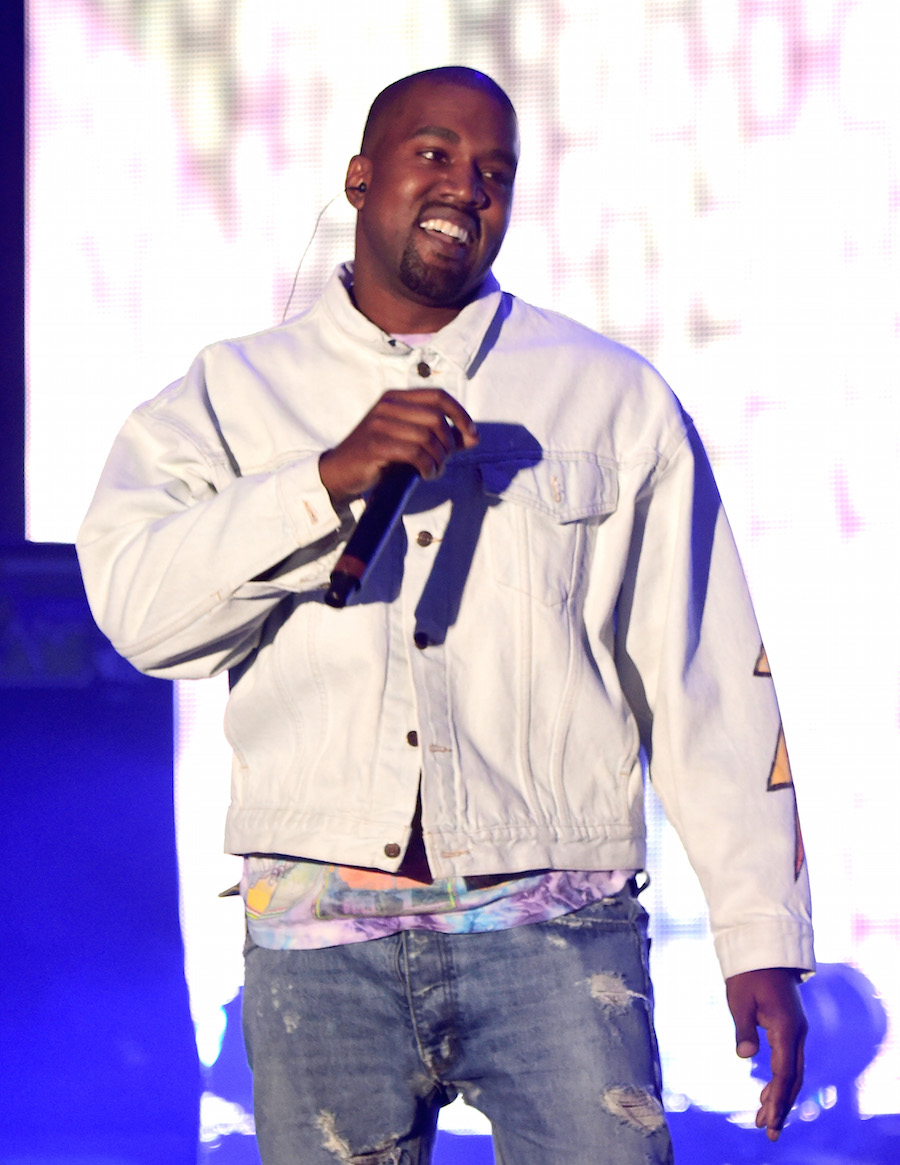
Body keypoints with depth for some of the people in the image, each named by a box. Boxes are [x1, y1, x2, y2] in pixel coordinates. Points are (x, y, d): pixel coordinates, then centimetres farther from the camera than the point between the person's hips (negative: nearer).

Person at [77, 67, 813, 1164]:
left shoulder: (616, 401, 12)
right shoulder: (234, 395, 11)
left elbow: (706, 684, 10)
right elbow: (137, 601, -6)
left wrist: (762, 939, 4)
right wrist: (330, 481, -18)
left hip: (553, 922, 0)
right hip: (318, 936, 0)